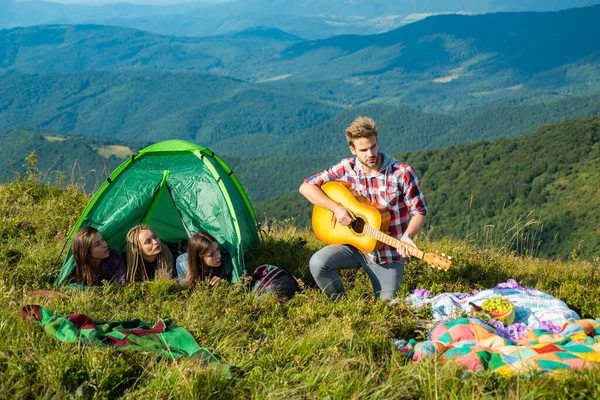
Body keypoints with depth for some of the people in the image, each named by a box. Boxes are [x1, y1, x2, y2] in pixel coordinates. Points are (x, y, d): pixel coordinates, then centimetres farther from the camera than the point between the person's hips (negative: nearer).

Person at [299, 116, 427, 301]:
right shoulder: (346, 169, -6)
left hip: (388, 253, -1)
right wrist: (336, 208, -18)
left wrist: (407, 236, -29)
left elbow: (419, 212, -9)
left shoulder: (402, 173, -13)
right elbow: (306, 187, -5)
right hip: (354, 244, 2)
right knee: (318, 263, -24)